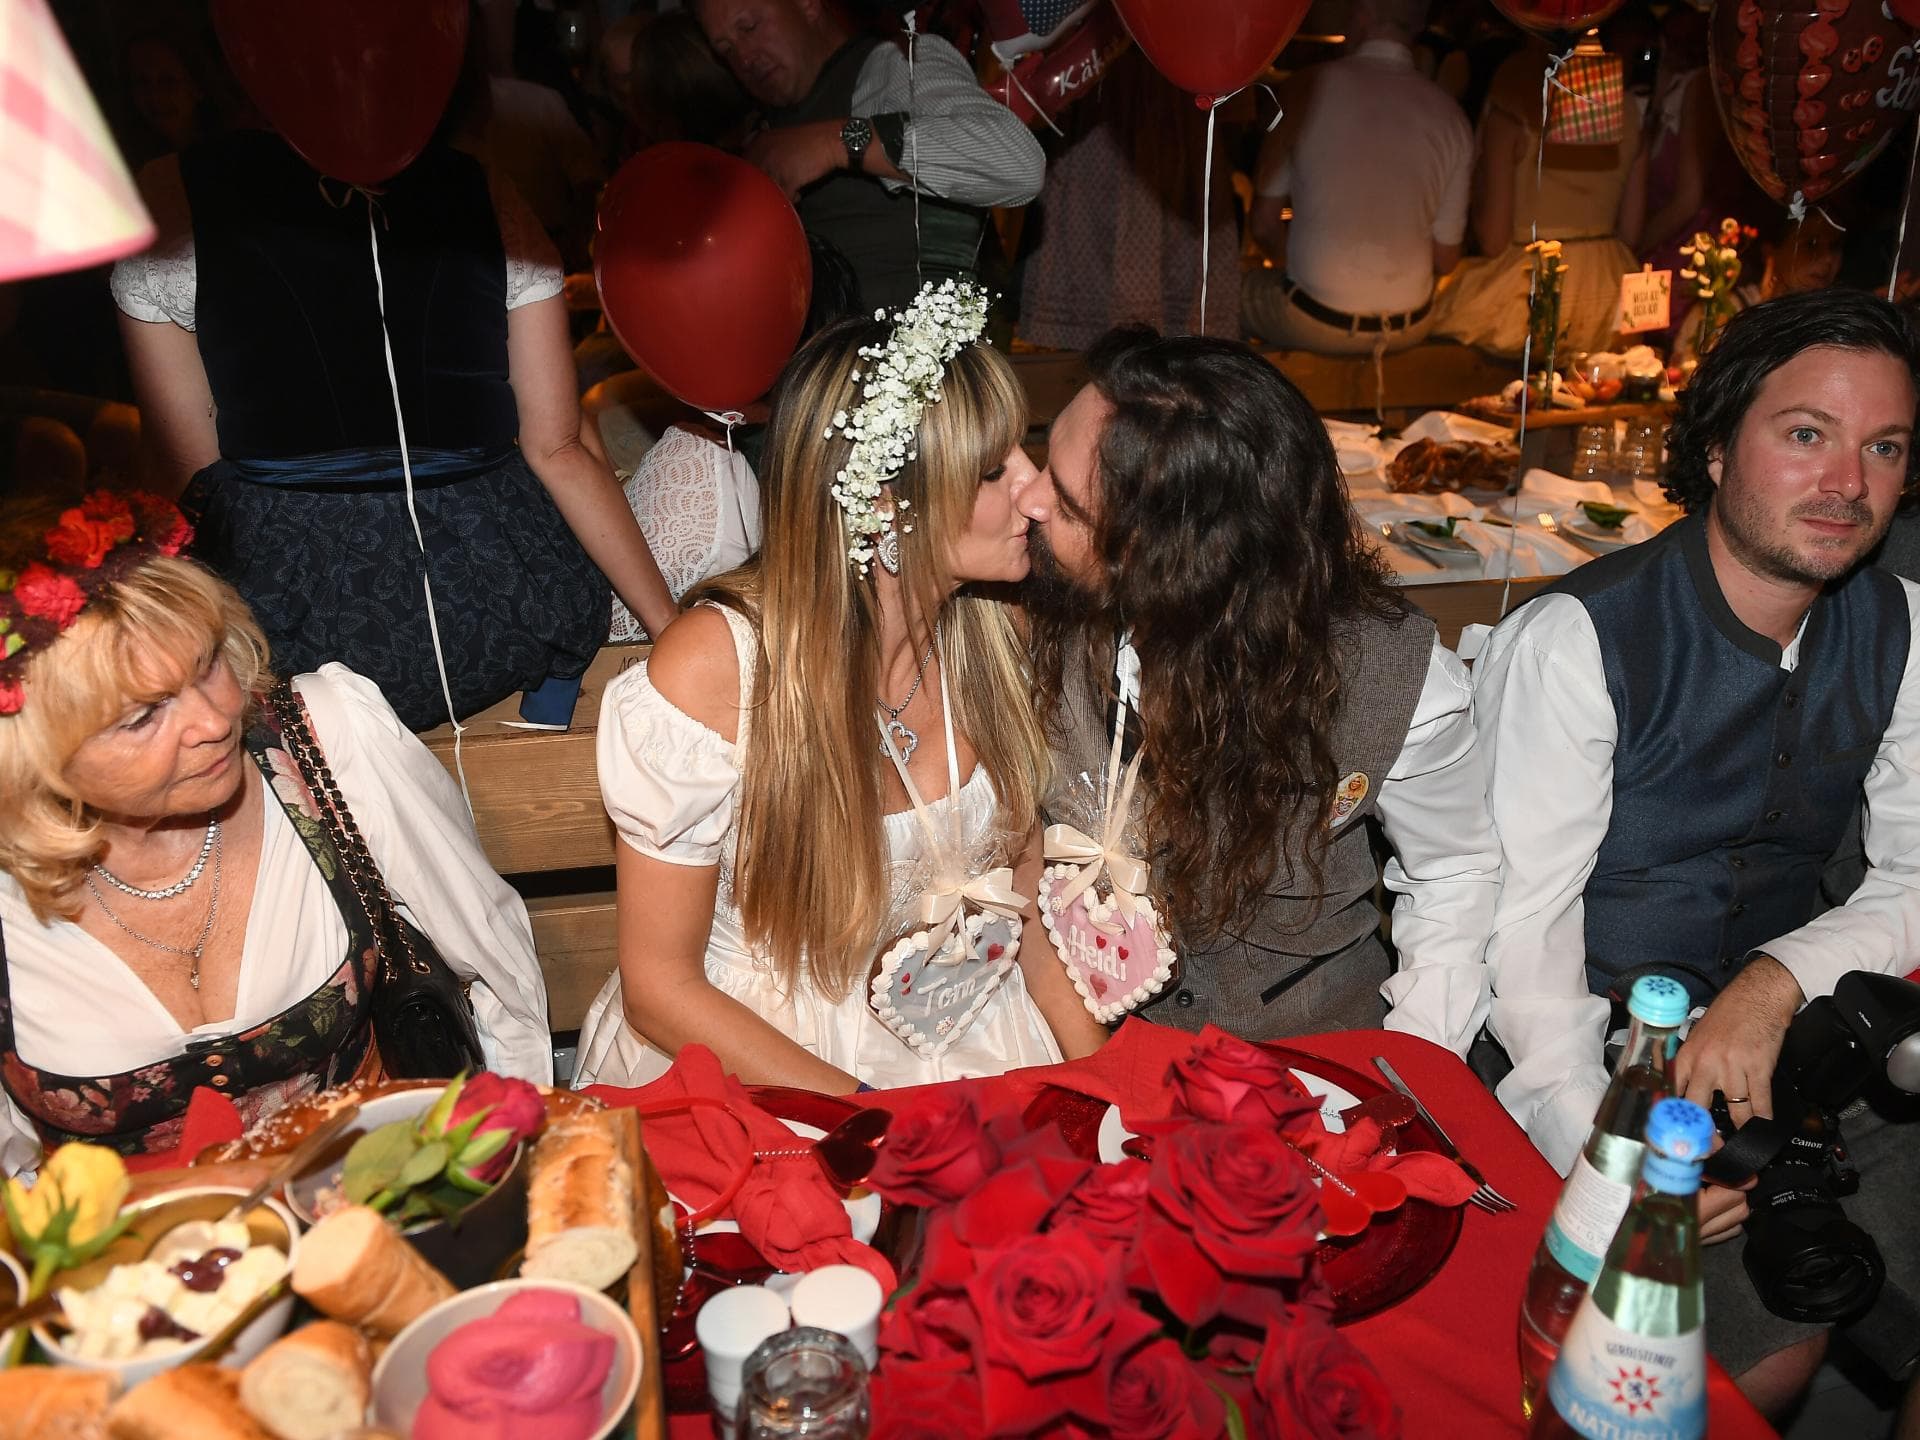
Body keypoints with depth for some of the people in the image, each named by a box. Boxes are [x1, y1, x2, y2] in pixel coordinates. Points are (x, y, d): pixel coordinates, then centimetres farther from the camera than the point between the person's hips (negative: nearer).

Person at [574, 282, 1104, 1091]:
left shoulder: (988, 632, -6)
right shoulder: (712, 668, -21)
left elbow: (1025, 869, 5)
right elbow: (659, 987, -14)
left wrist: (1098, 1073, -8)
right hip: (745, 1053, -3)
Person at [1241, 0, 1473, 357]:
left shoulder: (1308, 86, -10)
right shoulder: (1450, 117, -4)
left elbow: (1263, 223, -4)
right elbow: (1445, 260, 2)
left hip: (1314, 323, -3)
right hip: (1411, 329, 3)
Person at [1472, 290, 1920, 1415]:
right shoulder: (1579, 638, -16)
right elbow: (1524, 915, -18)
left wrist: (1779, 982, -16)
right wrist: (1603, 1149, -30)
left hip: (1781, 1024, 6)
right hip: (1601, 1043, -5)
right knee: (1775, 1336, -20)